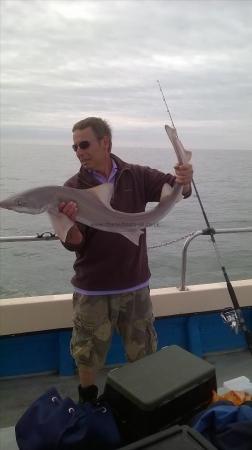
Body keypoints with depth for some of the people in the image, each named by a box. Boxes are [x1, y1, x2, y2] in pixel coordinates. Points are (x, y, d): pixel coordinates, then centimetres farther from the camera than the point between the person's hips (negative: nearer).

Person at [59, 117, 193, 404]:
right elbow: (73, 244, -12)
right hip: (92, 290, -1)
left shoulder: (137, 176, -3)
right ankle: (87, 402, 42)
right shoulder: (74, 188, -9)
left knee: (143, 353, 18)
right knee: (88, 355, 14)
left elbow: (174, 188, -5)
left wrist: (184, 181, -29)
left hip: (135, 285, 2)